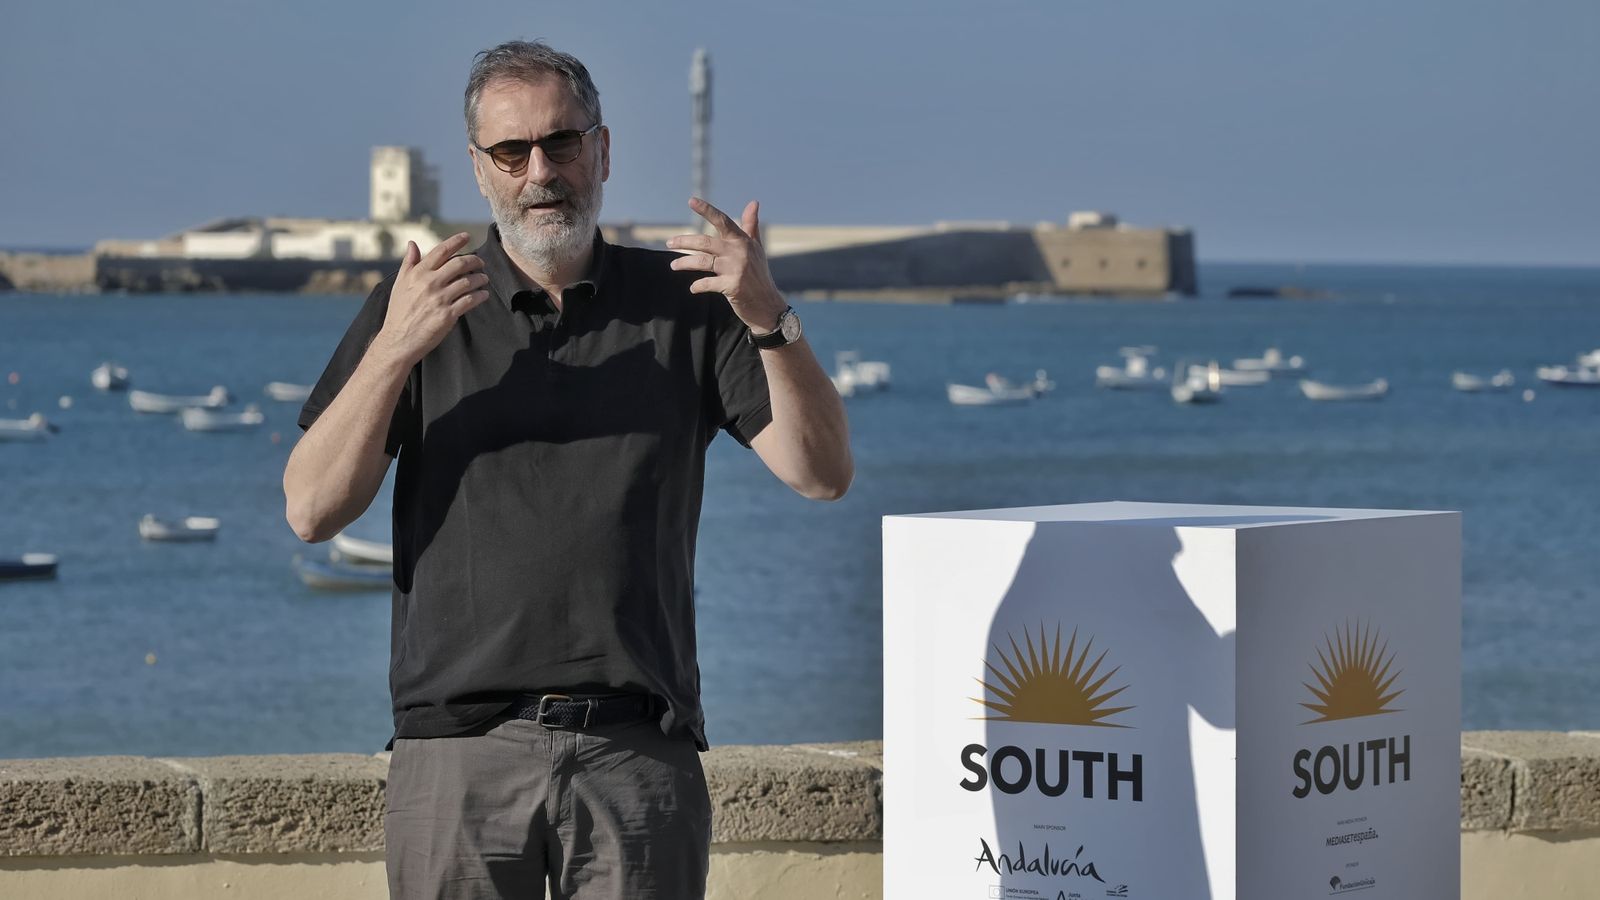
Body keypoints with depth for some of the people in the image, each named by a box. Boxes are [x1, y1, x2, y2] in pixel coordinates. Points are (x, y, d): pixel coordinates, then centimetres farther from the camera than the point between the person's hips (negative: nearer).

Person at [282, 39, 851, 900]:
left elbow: (822, 473, 2)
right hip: (462, 748, 0)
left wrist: (771, 320, -13)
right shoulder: (416, 304, 9)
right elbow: (311, 510, 0)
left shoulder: (684, 300, 10)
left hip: (638, 757, 0)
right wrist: (395, 351, -13)